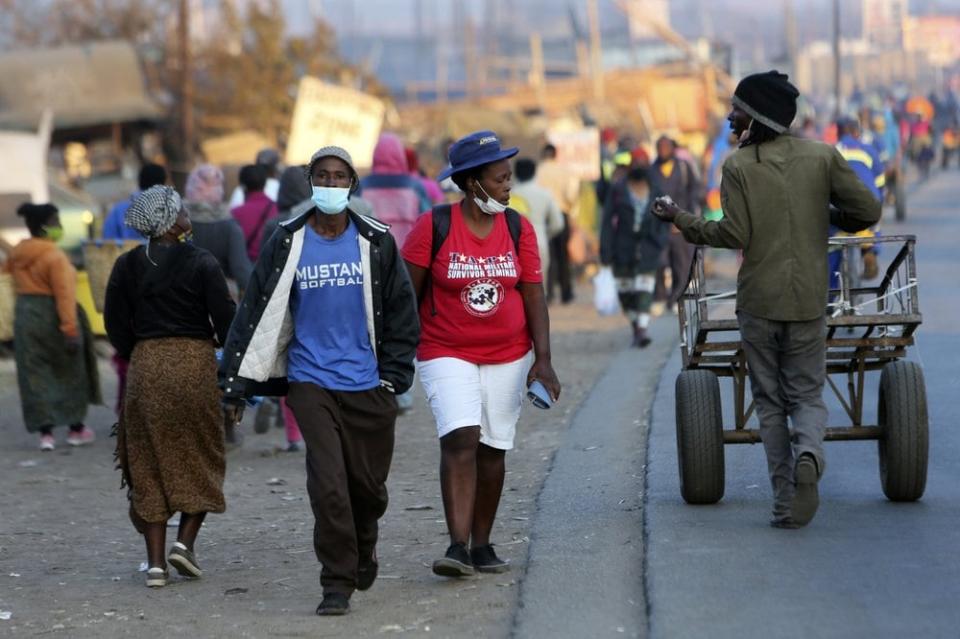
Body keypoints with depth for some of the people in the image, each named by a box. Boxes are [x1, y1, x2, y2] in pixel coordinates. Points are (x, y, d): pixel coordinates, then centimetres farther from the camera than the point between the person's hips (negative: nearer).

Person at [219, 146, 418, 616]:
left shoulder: (375, 242, 3)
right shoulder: (286, 243, 1)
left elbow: (401, 311, 9)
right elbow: (256, 313, 3)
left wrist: (394, 375, 1)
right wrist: (237, 383, 0)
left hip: (367, 384, 1)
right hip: (311, 381, -1)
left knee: (369, 483, 9)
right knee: (327, 484, -12)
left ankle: (364, 546, 40)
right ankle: (337, 583, -4)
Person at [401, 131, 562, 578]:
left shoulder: (518, 229, 1)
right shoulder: (433, 227, -8)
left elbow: (534, 297, 1)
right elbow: (409, 295, -3)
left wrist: (543, 359, -7)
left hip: (508, 356, 3)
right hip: (447, 354, -3)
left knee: (492, 449, 8)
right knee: (460, 439, -18)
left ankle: (481, 546, 19)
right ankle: (458, 546, -22)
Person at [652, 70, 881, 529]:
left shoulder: (738, 166, -6)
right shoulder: (821, 156, 0)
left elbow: (735, 235, -12)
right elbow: (867, 211, -3)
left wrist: (681, 220, 0)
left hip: (758, 301, -1)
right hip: (808, 300, 1)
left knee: (770, 402, 9)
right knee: (807, 395, 11)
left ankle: (785, 502, 3)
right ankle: (807, 453, -22)